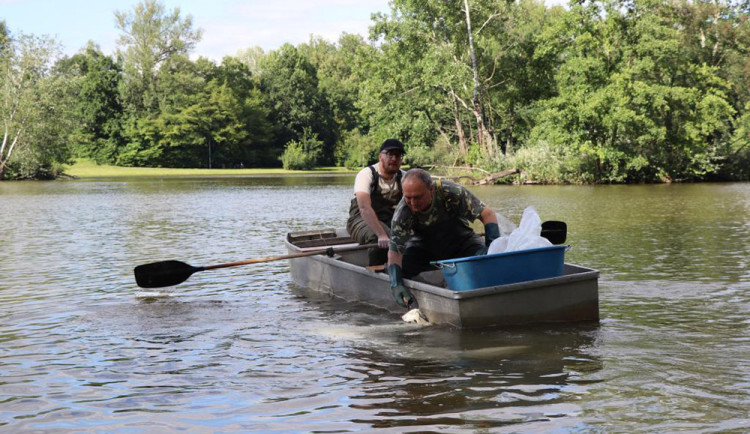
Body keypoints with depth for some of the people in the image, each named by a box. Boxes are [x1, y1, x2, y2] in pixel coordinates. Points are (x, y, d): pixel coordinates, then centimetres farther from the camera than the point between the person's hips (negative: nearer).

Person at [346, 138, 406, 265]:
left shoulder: (404, 177, 1)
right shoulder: (366, 174, -15)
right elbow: (364, 207, -30)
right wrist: (381, 235, -42)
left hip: (390, 219, 5)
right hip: (363, 219, -5)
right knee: (379, 241, -34)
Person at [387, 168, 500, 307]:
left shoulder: (450, 192, -31)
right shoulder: (402, 212, -27)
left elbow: (487, 214, -26)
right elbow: (395, 250, -27)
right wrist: (396, 284, -42)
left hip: (461, 240, -1)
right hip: (425, 246, 1)